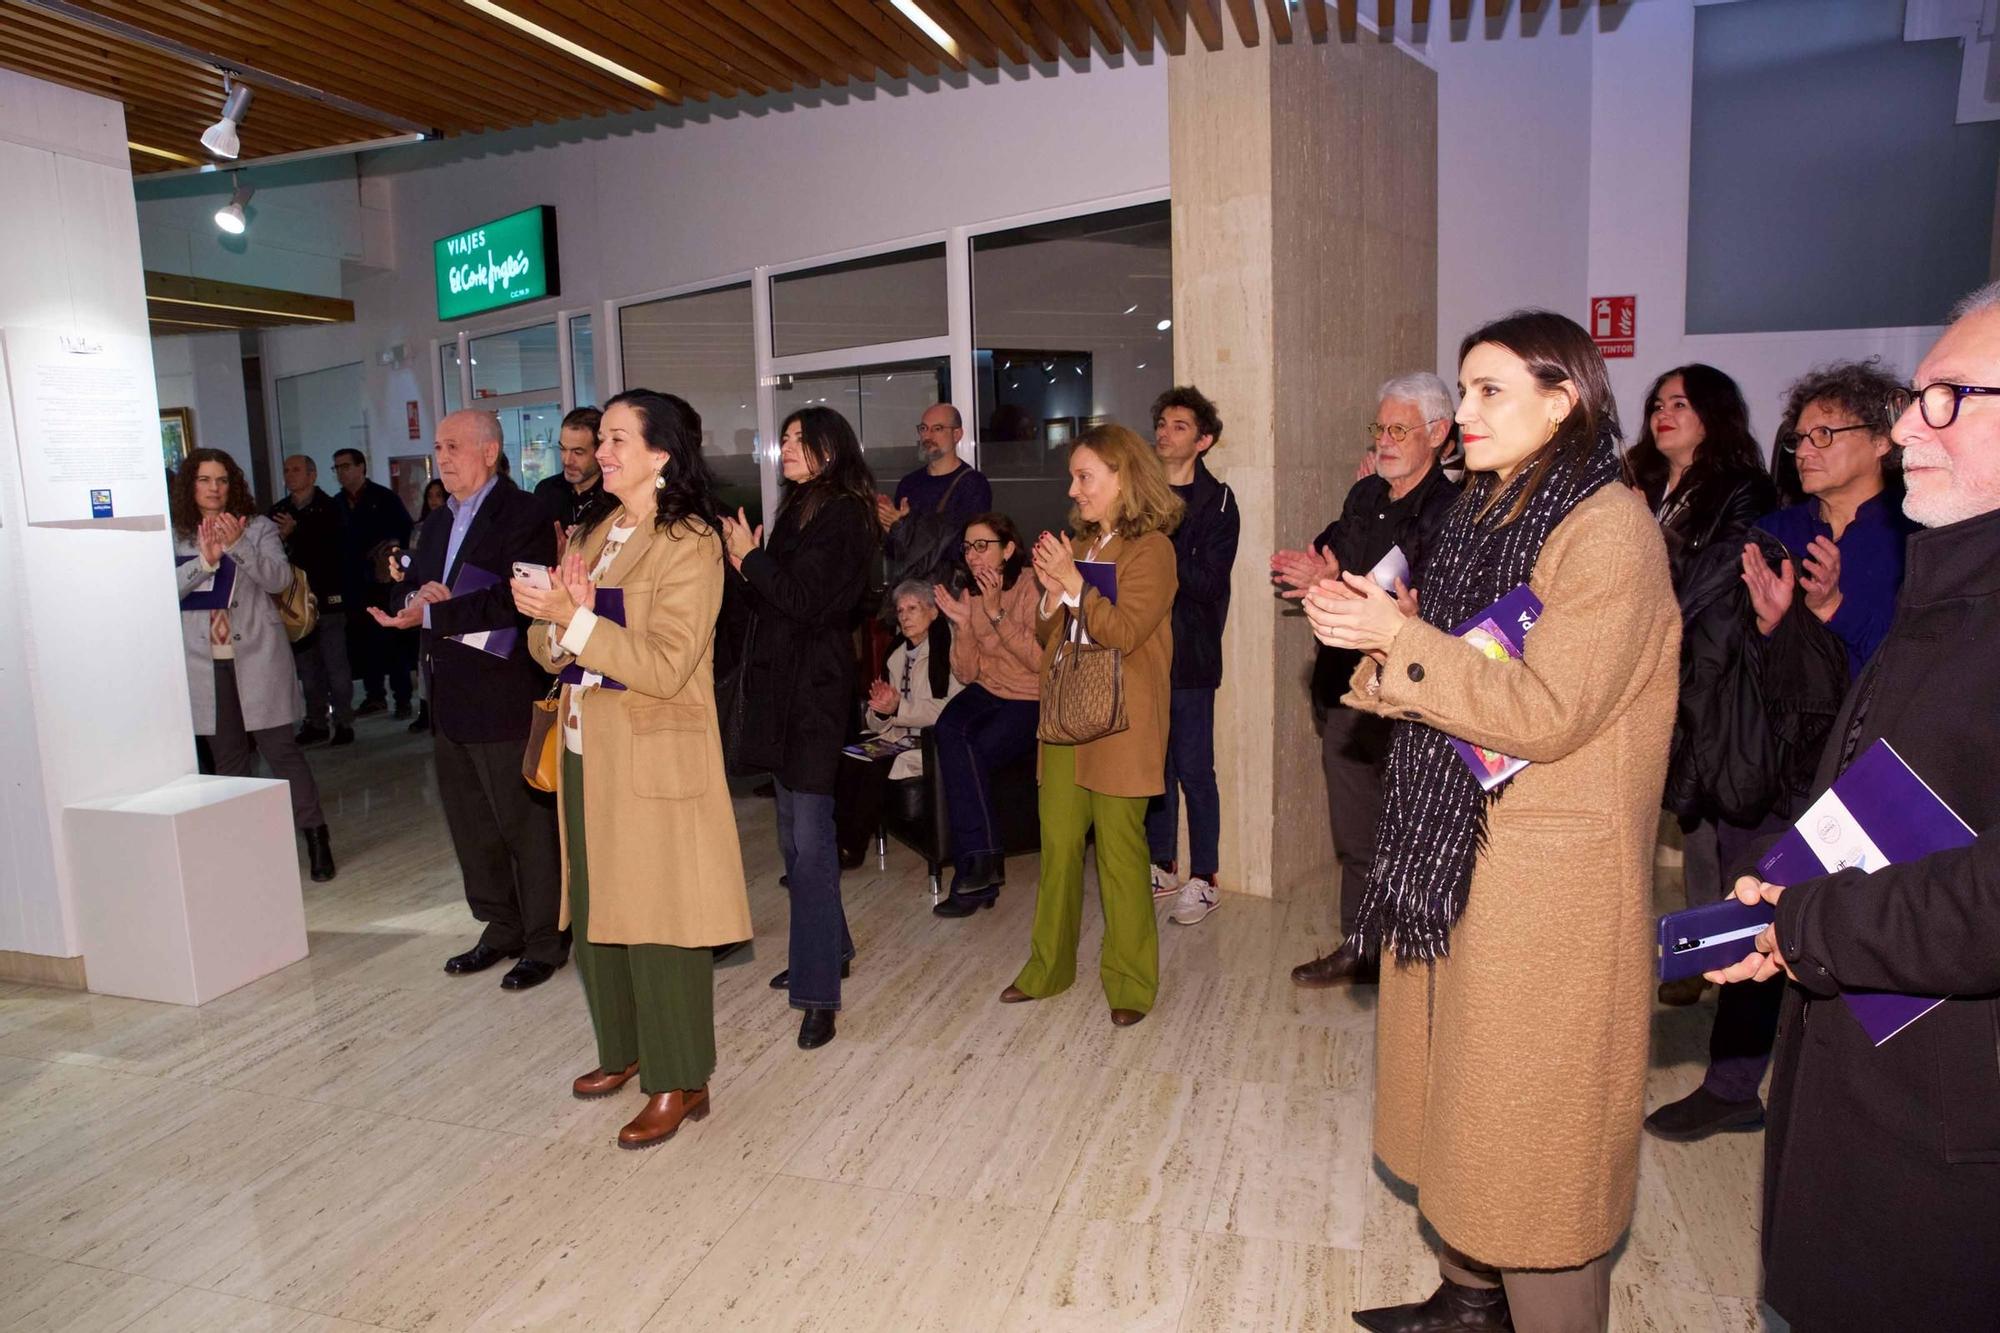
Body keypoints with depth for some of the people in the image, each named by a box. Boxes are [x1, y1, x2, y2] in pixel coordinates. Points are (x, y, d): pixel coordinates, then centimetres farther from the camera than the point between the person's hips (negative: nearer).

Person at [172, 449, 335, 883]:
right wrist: (205, 560, -19)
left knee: (280, 748, -4)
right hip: (207, 664, 2)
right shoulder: (175, 537, 8)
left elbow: (280, 578, -9)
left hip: (257, 660, -2)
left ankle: (316, 837, 1)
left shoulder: (259, 527, 4)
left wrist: (238, 546, -21)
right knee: (228, 758, 8)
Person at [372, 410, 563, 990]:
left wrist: (435, 613, -22)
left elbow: (516, 599, -21)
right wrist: (419, 595, -5)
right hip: (451, 698, 9)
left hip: (505, 697, -9)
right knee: (470, 823, 16)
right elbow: (415, 586, 18)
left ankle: (545, 941, 14)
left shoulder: (521, 514, -11)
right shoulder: (438, 523, 18)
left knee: (526, 823, 1)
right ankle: (501, 928, 31)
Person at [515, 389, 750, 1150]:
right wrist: (558, 618, -10)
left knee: (659, 919, 0)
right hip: (587, 753, 8)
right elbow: (547, 649, 11)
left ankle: (679, 1082, 14)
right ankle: (626, 1050, 35)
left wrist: (574, 618, -22)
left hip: (655, 761, -8)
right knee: (596, 911, 16)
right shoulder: (598, 536, 13)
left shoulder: (690, 545, -11)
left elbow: (665, 666, -20)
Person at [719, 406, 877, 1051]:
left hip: (814, 689, -9)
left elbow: (805, 603, -19)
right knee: (794, 833, 17)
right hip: (782, 684, 10)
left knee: (809, 838, -10)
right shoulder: (799, 508, 16)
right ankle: (828, 949, 33)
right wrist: (748, 565, -3)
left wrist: (751, 558, -10)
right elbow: (773, 599, 14)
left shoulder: (840, 516, -11)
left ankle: (818, 991, -4)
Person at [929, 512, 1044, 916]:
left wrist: (996, 614, -24)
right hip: (986, 693, 5)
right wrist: (962, 625, -12)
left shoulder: (1030, 588, -10)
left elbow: (1041, 661, -20)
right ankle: (982, 862, -20)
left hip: (1030, 701, -5)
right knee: (950, 730, -27)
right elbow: (967, 674, 4)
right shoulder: (969, 595, 7)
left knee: (967, 757, -26)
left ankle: (975, 868, -10)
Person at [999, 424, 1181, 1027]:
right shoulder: (1078, 544, 16)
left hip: (1118, 723, -7)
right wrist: (1052, 594, -3)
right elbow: (1047, 635, 16)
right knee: (1058, 845, 12)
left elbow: (1124, 631, -18)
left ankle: (1130, 981, 14)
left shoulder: (1150, 549, -6)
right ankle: (1048, 968, 24)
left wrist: (1074, 583, -15)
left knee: (1120, 850, 0)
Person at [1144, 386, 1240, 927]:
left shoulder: (1216, 501, -4)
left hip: (1190, 653, -5)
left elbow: (1208, 582, -13)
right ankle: (1161, 868, 27)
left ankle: (1204, 880, 13)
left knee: (1193, 769, 1)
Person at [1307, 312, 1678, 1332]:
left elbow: (1544, 713, -21)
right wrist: (1374, 628, -3)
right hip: (1454, 852, 9)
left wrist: (1398, 637, -21)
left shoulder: (1610, 529, -14)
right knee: (1461, 1097, 19)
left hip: (1549, 876, -8)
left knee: (1532, 1127, 5)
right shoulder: (1492, 512, 12)